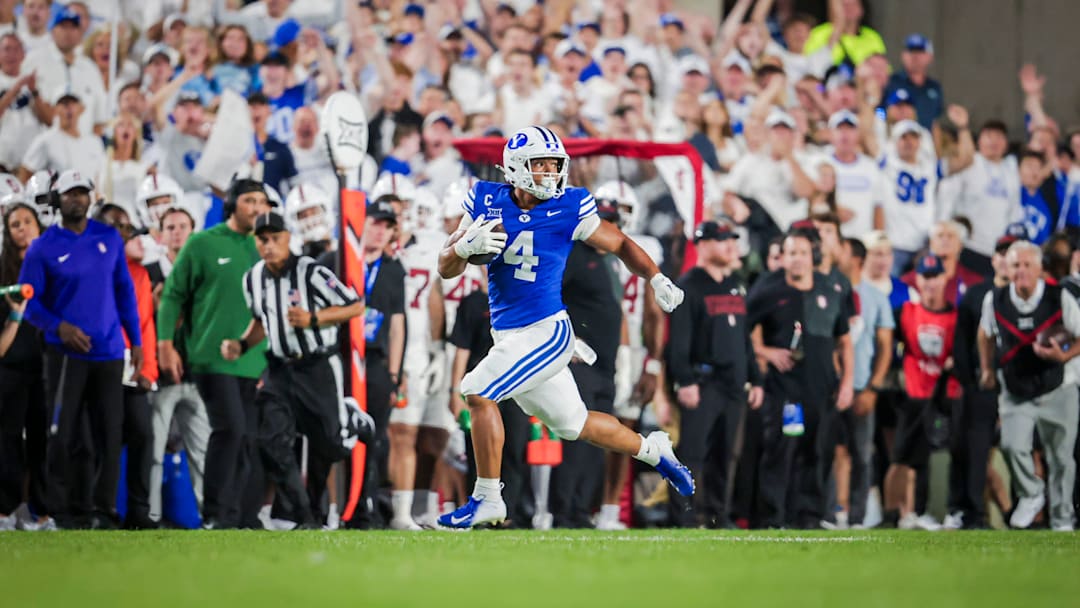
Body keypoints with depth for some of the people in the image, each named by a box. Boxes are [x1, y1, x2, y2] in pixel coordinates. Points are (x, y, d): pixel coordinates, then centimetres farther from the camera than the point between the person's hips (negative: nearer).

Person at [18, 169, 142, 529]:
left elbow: (124, 290, 12)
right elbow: (29, 300, -3)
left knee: (110, 433, 3)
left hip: (109, 352, 3)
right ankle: (67, 509, 4)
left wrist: (135, 340, 8)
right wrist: (58, 326, -19)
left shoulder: (109, 239, 8)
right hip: (66, 353, -3)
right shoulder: (43, 248, -1)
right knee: (64, 434, -3)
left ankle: (105, 509, 9)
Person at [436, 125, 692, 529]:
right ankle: (652, 450, 42)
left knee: (478, 393, -18)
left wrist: (657, 280, -6)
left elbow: (620, 244, 7)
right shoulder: (487, 203, 1)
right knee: (572, 424, 18)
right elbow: (446, 269, 2)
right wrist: (467, 246, -19)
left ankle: (487, 499, -7)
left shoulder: (567, 210, -8)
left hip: (546, 333, -5)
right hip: (509, 338, 5)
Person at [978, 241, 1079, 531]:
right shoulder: (995, 300, -7)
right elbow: (986, 334, 14)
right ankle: (1031, 495, 9)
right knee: (1012, 446, -19)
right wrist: (987, 369, 17)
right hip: (1016, 394, 1)